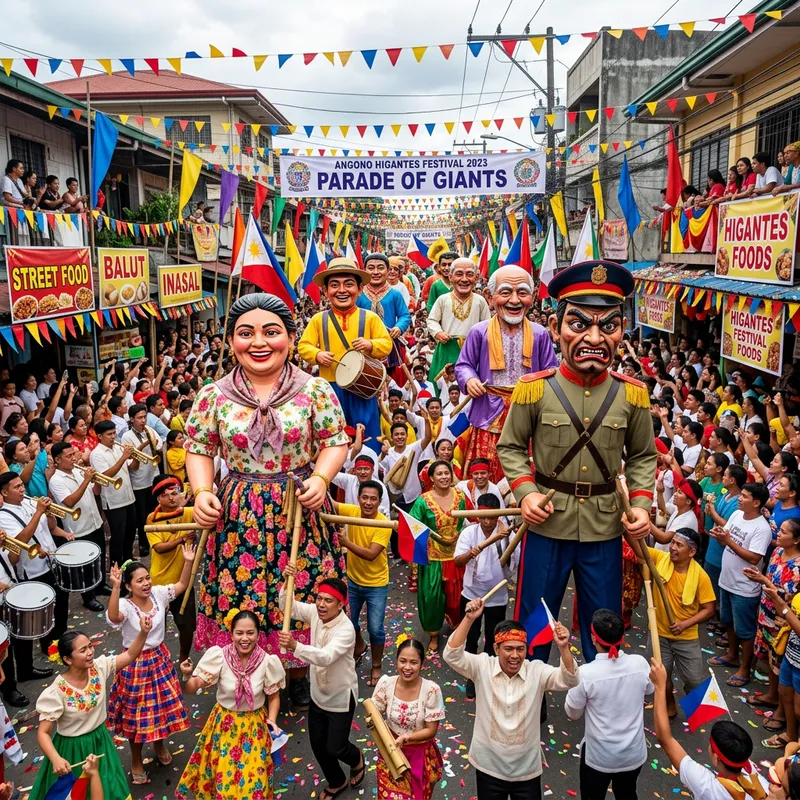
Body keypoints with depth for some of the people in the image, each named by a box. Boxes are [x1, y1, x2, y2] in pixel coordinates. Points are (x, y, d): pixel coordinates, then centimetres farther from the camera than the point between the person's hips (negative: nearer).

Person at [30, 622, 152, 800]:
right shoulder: (57, 692, -27)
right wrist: (56, 759, -40)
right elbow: (43, 733, -23)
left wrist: (143, 632, -31)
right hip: (72, 749, -4)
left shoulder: (99, 668, -14)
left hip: (100, 742, 5)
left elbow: (130, 655, -12)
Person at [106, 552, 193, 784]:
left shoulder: (159, 594, -10)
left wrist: (188, 562, -18)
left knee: (163, 705, 21)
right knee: (138, 713, 12)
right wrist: (115, 588, -57)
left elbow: (182, 585, -2)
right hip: (136, 664, -5)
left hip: (160, 658, 5)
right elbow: (113, 617, -47)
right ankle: (136, 761, 34)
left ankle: (160, 745, 49)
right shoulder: (125, 605, -25)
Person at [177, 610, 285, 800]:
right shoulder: (219, 656, -17)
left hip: (254, 726, 0)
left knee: (253, 781, 10)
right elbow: (192, 688, -16)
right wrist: (187, 675, -35)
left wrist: (272, 720, -12)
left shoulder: (267, 662, -16)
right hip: (224, 724, 0)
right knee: (224, 779, 11)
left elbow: (273, 696, 1)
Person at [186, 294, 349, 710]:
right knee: (240, 601, 7)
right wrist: (202, 492, -9)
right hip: (238, 514, 1)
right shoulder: (213, 396, -1)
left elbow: (335, 442, 1)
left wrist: (320, 478, -16)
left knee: (300, 593, 9)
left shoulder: (315, 389, -4)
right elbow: (199, 449, 7)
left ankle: (299, 675, 35)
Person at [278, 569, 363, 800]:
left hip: (341, 698, -6)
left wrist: (295, 646, -58)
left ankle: (357, 759, 40)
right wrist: (287, 581, -27)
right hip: (318, 695, 6)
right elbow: (289, 607, -8)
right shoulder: (315, 613, -12)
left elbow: (326, 657, -44)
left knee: (335, 748, 3)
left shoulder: (346, 629, -32)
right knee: (318, 745, 17)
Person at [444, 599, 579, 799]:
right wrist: (469, 618, -37)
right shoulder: (482, 666, -13)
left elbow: (569, 681, -22)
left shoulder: (537, 671, -11)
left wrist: (563, 648, -40)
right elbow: (451, 655, -26)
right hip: (489, 767, 0)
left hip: (527, 770, 0)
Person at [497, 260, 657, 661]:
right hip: (547, 524, -1)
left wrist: (641, 503, -6)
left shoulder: (632, 394, -4)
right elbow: (510, 447, 1)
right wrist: (525, 492, -13)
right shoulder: (534, 389, -10)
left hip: (605, 529, 2)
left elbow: (643, 456, 8)